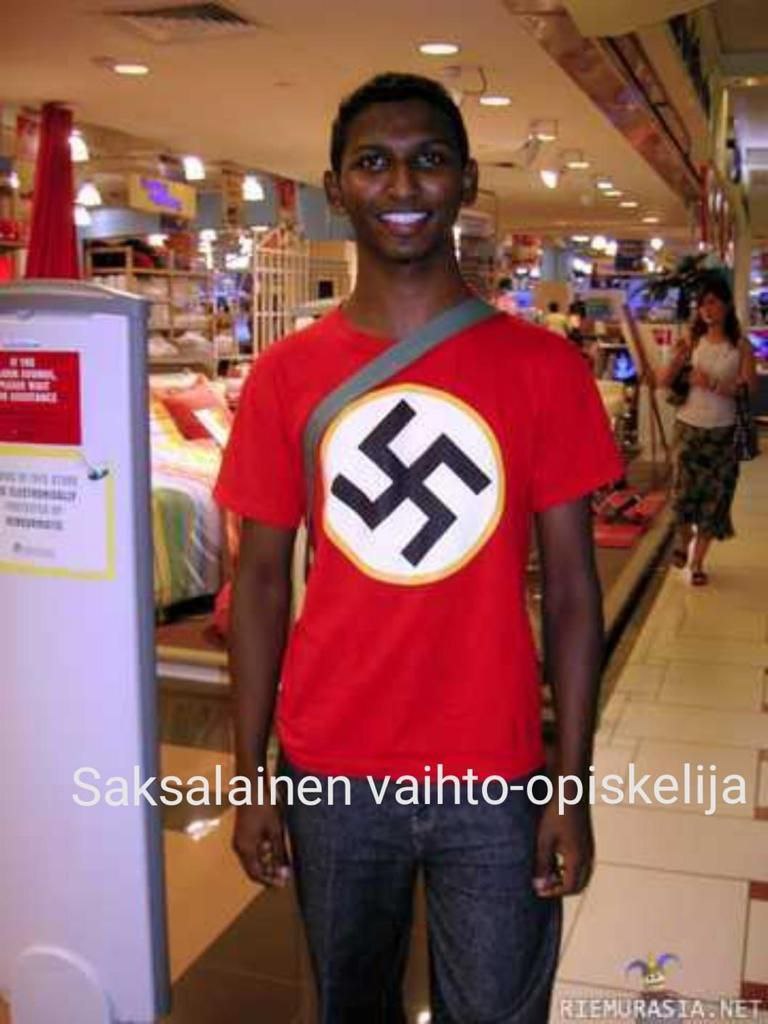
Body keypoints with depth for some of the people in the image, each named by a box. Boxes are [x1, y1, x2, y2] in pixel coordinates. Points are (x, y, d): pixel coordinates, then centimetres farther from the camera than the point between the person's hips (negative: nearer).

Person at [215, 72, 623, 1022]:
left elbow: (570, 586, -3)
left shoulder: (544, 368, -5)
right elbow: (261, 580, 1)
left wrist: (574, 787, -5)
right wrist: (251, 776, 0)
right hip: (330, 778, 1)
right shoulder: (285, 375, -2)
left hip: (495, 780, -1)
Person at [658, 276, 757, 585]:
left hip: (723, 432, -1)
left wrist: (713, 385, -21)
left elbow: (750, 390, -10)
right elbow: (663, 382, -2)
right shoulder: (693, 341, 0)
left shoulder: (741, 346, -4)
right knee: (684, 490, 0)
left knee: (714, 496, 3)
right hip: (688, 427, 1)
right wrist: (677, 359, -20)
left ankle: (698, 561, 17)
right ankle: (683, 539, 32)